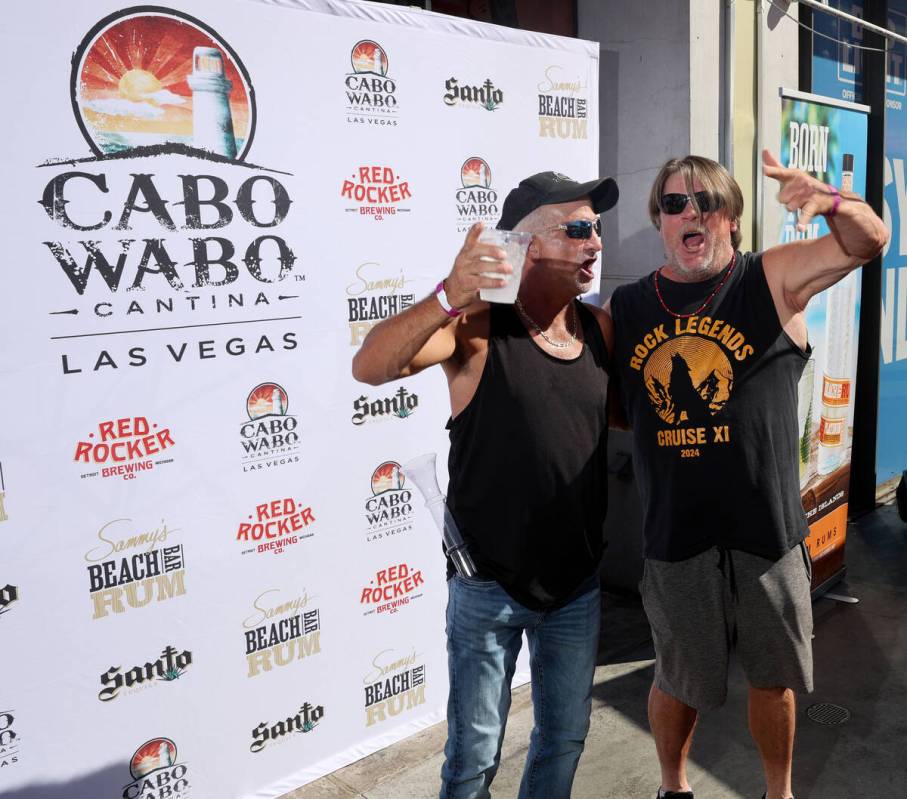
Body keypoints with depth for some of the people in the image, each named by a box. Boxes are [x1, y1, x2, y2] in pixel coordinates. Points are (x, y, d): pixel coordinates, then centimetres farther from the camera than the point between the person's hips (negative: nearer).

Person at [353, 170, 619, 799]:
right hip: (490, 582, -4)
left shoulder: (601, 328, 0)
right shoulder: (478, 325, -15)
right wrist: (449, 297, -41)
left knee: (566, 735, 23)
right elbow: (370, 367, -28)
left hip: (579, 580, 5)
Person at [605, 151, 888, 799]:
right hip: (676, 535, 1)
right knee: (678, 682, 18)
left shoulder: (773, 279, -2)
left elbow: (870, 241, -12)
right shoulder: (625, 309, 2)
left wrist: (829, 200, -33)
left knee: (774, 676, 19)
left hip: (768, 529, 0)